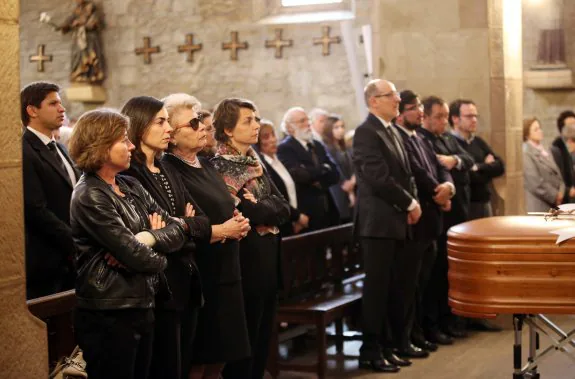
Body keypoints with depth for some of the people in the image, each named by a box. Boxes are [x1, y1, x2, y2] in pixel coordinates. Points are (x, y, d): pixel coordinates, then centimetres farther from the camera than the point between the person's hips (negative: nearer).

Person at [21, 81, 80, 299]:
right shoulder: (25, 152, -13)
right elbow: (37, 211, -19)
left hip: (69, 260, 8)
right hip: (44, 264, -8)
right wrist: (76, 244, -17)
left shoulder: (59, 149, 16)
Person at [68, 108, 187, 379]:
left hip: (142, 306, 8)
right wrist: (159, 258, 0)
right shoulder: (89, 197, -14)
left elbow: (178, 230, 3)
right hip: (108, 316, -8)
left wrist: (146, 238, -15)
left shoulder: (132, 187, 11)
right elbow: (134, 255, -20)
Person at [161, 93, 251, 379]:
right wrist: (221, 231, -15)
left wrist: (237, 223, 2)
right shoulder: (167, 172, -14)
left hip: (224, 273, 8)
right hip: (199, 278, -8)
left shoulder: (206, 165, 14)